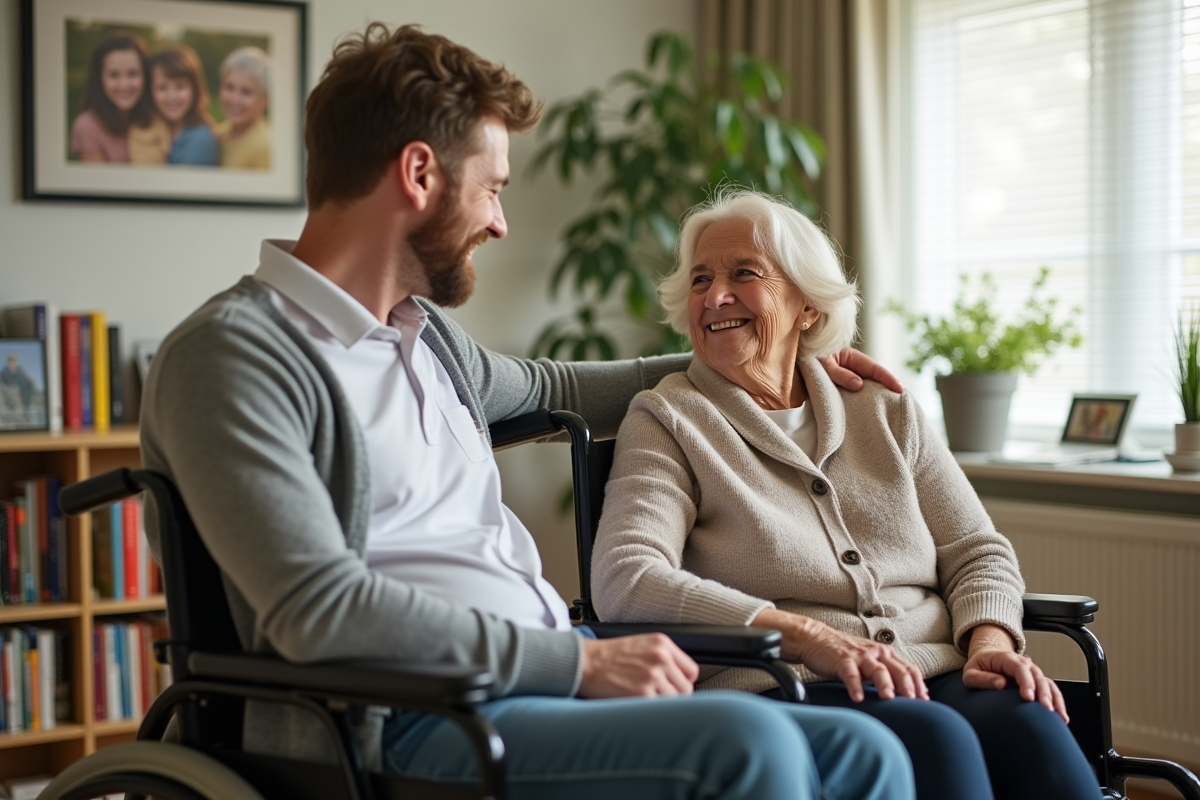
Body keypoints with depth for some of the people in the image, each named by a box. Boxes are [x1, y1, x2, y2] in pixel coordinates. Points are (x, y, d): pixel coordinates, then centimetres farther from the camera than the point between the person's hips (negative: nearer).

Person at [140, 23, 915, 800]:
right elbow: (318, 608, -19)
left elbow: (550, 388, 42)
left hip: (559, 673, 8)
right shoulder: (230, 353, -8)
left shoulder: (426, 332, 19)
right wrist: (578, 658, -19)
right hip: (420, 722, -8)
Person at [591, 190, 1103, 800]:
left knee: (1028, 723, -30)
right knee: (934, 738, -34)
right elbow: (623, 580, -10)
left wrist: (989, 643, -6)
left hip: (935, 680, 4)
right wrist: (813, 637, -19)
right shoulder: (667, 420, 5)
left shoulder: (887, 414, 19)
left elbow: (976, 551, 18)